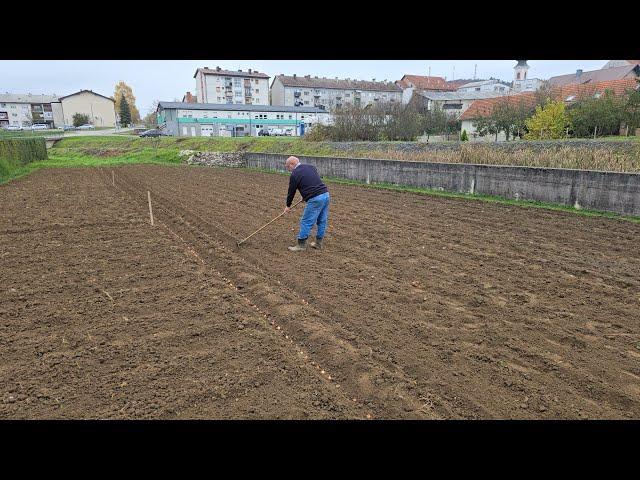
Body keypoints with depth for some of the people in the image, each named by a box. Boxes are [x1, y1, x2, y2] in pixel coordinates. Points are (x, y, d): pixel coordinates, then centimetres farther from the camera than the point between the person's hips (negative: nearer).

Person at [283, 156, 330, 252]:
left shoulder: (295, 174, -3)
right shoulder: (311, 167, 19)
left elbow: (291, 192, 7)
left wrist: (288, 206, 20)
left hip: (315, 199, -8)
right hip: (325, 194, 8)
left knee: (306, 222, 0)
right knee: (322, 221, 14)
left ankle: (301, 244, 5)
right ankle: (318, 243, 24)